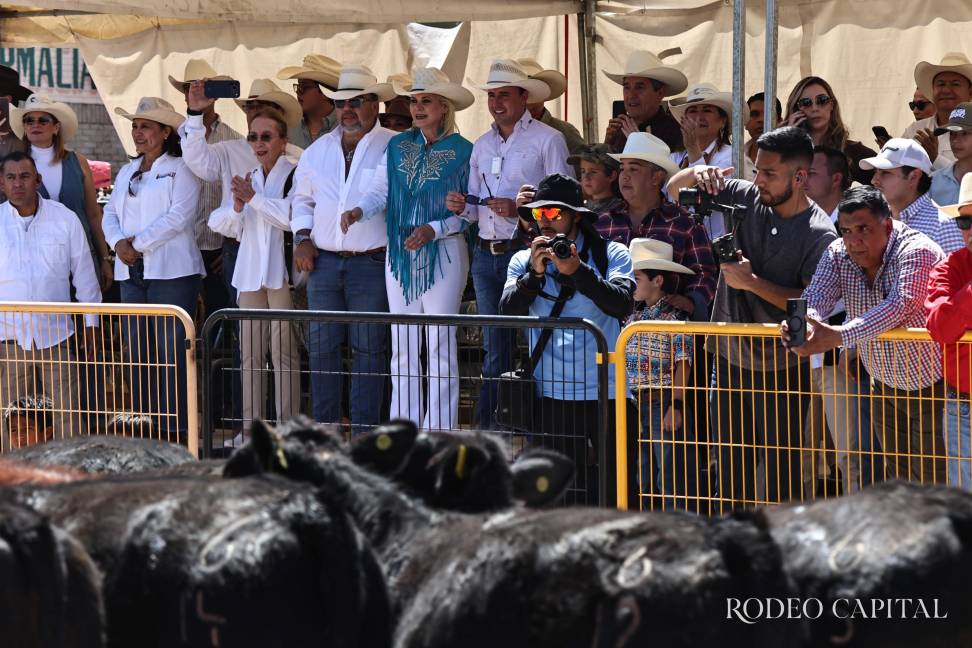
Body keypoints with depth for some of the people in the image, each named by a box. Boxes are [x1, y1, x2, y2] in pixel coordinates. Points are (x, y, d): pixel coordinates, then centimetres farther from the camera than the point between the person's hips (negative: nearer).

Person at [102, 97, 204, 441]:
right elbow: (110, 214, 16)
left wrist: (138, 244, -13)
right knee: (138, 352, 6)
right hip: (131, 272, 7)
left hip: (171, 271, -7)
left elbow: (179, 216, -12)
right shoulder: (126, 173, 21)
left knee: (171, 350, -9)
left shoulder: (181, 169, -2)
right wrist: (118, 242, -6)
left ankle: (174, 430, -8)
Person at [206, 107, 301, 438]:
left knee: (284, 352, -9)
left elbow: (293, 216, -17)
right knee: (250, 354, 5)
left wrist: (254, 198, -12)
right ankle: (251, 426, 8)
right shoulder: (248, 180, 19)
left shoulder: (295, 176, -3)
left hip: (282, 273, -7)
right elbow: (227, 226, 17)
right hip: (250, 274, 7)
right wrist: (237, 207, -4)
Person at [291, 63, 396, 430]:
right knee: (321, 345, 4)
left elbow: (382, 189, -17)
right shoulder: (319, 150, 15)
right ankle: (324, 429, 11)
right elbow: (302, 198, 23)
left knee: (368, 349, -1)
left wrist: (360, 211, -36)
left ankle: (364, 431, 3)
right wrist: (302, 237, 8)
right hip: (324, 262, 5)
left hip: (371, 263, -5)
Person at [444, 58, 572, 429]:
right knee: (494, 346, 8)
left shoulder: (547, 140, -1)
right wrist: (462, 208, -2)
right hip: (486, 254, 6)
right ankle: (489, 426, 10)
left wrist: (520, 209, -20)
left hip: (526, 250, -6)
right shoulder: (482, 145, 18)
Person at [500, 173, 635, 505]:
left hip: (607, 392, -2)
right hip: (552, 394, 2)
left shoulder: (612, 254, 4)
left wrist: (577, 271, -25)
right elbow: (509, 311, -3)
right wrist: (535, 274, -18)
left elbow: (622, 304, -13)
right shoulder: (523, 261, 11)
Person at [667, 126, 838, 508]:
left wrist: (751, 282, -22)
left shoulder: (819, 234, -13)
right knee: (730, 471, 12)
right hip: (729, 360, 5)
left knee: (781, 476, -4)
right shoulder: (746, 198, 1)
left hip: (782, 368, -5)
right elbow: (674, 190, 6)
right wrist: (696, 172, -17)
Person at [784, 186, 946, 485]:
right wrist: (805, 321, -43)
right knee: (897, 478, 10)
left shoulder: (917, 252, -25)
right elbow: (818, 293, -17)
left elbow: (900, 305, -39)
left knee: (930, 482, -6)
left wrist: (838, 336, -50)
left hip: (933, 387, -6)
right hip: (885, 386, 6)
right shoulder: (838, 254, -4)